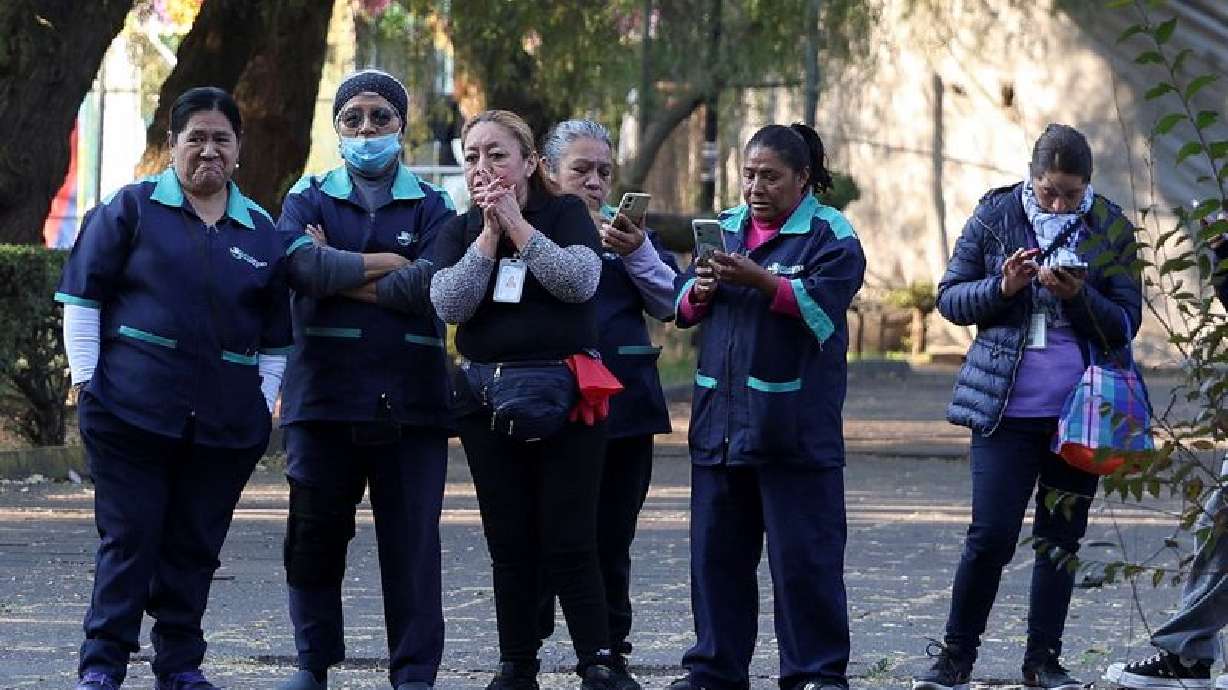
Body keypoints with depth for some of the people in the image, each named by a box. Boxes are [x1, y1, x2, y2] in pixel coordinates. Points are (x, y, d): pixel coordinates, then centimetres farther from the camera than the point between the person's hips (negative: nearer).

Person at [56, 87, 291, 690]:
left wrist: (265, 402, 10)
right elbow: (83, 294, 3)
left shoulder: (262, 232, 13)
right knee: (128, 537, -4)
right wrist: (86, 379, -4)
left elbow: (277, 335, 19)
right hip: (131, 408, -3)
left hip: (225, 423, 3)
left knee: (195, 544, 6)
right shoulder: (133, 208, 3)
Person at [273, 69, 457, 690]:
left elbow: (433, 285, -9)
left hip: (409, 399, -1)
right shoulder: (308, 199, 11)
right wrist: (388, 265, -8)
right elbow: (301, 262, -10)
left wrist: (342, 278, -6)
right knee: (315, 537, 3)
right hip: (323, 396, 1)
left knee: (412, 541, -1)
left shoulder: (431, 207, 10)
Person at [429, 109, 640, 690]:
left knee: (569, 543, -7)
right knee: (508, 544, 6)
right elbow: (449, 303, -7)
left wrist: (517, 225, -15)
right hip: (486, 397, 3)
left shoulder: (565, 214, 2)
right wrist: (489, 234, -11)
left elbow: (579, 280, -16)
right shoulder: (459, 232, 10)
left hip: (563, 396, -3)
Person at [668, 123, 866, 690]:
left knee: (803, 553, -4)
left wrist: (760, 281, -28)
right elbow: (683, 308, 14)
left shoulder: (829, 234, -2)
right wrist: (701, 291, -8)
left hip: (794, 425, -6)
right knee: (716, 551, 9)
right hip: (720, 419, 6)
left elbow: (821, 306, -16)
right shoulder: (725, 227, 15)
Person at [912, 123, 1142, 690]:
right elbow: (950, 297, 4)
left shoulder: (1109, 228, 1)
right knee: (991, 536, -6)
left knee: (1061, 539, 7)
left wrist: (1079, 296, -17)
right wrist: (1002, 288, -15)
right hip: (1006, 406, -2)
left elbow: (1126, 324, 2)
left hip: (1080, 409, 2)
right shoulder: (995, 217, 0)